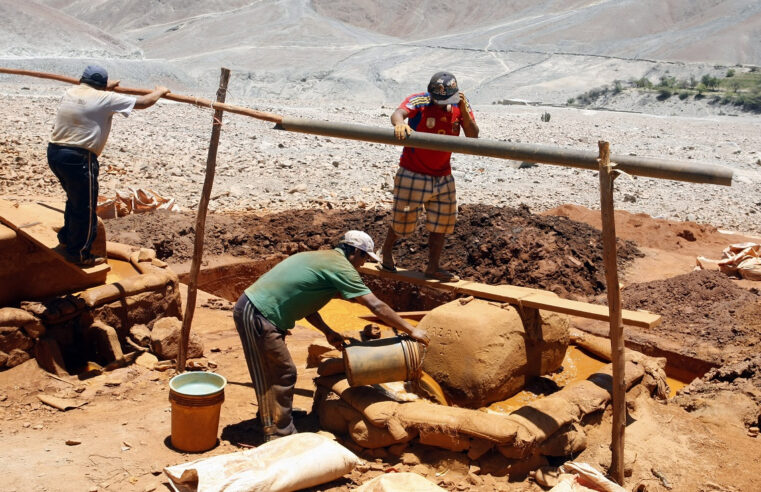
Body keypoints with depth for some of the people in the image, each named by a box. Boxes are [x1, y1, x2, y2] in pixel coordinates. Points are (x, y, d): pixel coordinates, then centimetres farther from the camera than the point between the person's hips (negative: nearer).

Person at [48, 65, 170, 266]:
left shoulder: (71, 93, 12)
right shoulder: (104, 99, -7)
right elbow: (142, 103, -1)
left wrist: (106, 88, 52)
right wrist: (159, 92, 18)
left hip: (54, 152, 8)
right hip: (78, 158, -8)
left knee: (75, 199, 28)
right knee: (85, 208, 6)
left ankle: (66, 237, 44)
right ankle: (79, 255, 16)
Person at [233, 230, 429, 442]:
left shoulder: (321, 257, 17)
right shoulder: (340, 266, -11)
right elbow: (377, 306, -13)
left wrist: (328, 332, 18)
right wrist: (411, 330, -7)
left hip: (250, 305, 10)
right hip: (258, 316, -10)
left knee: (273, 374, 20)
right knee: (281, 375, -1)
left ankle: (270, 419, 33)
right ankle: (280, 435, 8)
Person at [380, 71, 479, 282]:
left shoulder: (460, 105, -4)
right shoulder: (418, 101, -16)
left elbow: (473, 136, -11)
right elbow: (397, 114, -35)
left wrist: (464, 112, -25)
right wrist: (399, 122, -59)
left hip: (443, 176, 5)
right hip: (413, 173, -4)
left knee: (442, 221, 7)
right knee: (403, 217, 3)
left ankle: (433, 268, 21)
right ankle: (386, 251, 32)